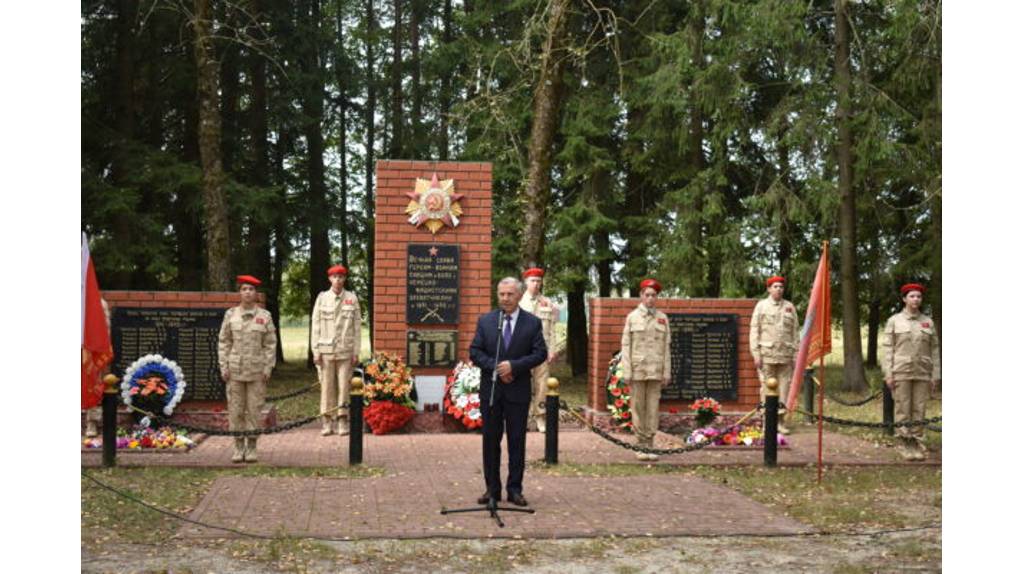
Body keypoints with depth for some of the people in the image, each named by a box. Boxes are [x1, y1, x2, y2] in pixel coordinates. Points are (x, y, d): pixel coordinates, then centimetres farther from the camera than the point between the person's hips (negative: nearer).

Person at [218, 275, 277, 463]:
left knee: (254, 409, 2)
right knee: (235, 409, 2)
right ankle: (239, 447, 11)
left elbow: (271, 344, 3)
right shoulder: (230, 315, 4)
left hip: (257, 371, -1)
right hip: (235, 370, 1)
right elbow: (224, 342, 6)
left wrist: (268, 368, -4)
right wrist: (224, 366, -1)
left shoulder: (265, 316, 2)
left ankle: (251, 447, 10)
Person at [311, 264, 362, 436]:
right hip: (326, 350, 0)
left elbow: (357, 326, 5)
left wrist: (356, 351, 0)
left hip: (345, 350, 0)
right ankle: (328, 421, 6)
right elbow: (316, 326, 5)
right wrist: (316, 351, -1)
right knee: (327, 385, 1)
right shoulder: (322, 298, 5)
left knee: (344, 385, -1)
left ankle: (343, 420, 4)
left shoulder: (352, 298, 5)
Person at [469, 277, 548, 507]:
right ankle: (492, 488, 14)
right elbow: (474, 351, 2)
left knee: (517, 441, 3)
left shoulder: (533, 323, 1)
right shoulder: (485, 321, 5)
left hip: (518, 391, -1)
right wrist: (495, 367, -13)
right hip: (490, 390, 1)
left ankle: (515, 489, 10)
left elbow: (540, 353, -4)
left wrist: (514, 366, -16)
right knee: (490, 439, 6)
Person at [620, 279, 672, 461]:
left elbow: (666, 347, 7)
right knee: (637, 407, 2)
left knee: (653, 407, 1)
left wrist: (667, 373, 2)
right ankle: (641, 445, 8)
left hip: (656, 371, 2)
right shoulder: (632, 317, 2)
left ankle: (650, 445, 6)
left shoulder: (663, 318, 8)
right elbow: (626, 346, -1)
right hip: (638, 369, -2)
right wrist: (626, 372, -7)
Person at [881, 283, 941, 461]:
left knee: (919, 411, 2)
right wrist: (888, 374, -7)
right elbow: (887, 348, 0)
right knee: (903, 410, -1)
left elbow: (934, 350, 10)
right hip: (901, 372, -2)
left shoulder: (928, 322, 9)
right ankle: (906, 446, 5)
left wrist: (935, 376, 4)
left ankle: (918, 445, 9)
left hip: (922, 373, 2)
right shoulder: (894, 321, 3)